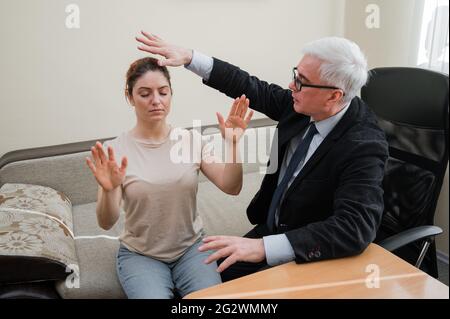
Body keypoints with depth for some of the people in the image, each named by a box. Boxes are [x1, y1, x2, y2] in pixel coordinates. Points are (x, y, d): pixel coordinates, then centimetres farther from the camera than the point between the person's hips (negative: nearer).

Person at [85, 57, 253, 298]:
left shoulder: (192, 140, -4)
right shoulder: (116, 150, -11)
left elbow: (231, 187, -10)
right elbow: (106, 223, -14)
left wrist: (232, 143, -24)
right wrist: (109, 190, -35)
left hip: (191, 247, 2)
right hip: (140, 255, -1)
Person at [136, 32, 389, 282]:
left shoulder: (364, 147, -29)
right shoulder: (304, 106, -10)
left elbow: (355, 228, -37)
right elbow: (253, 88, 0)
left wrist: (263, 247, -43)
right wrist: (189, 57, -6)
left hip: (310, 255, -6)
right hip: (272, 229, 6)